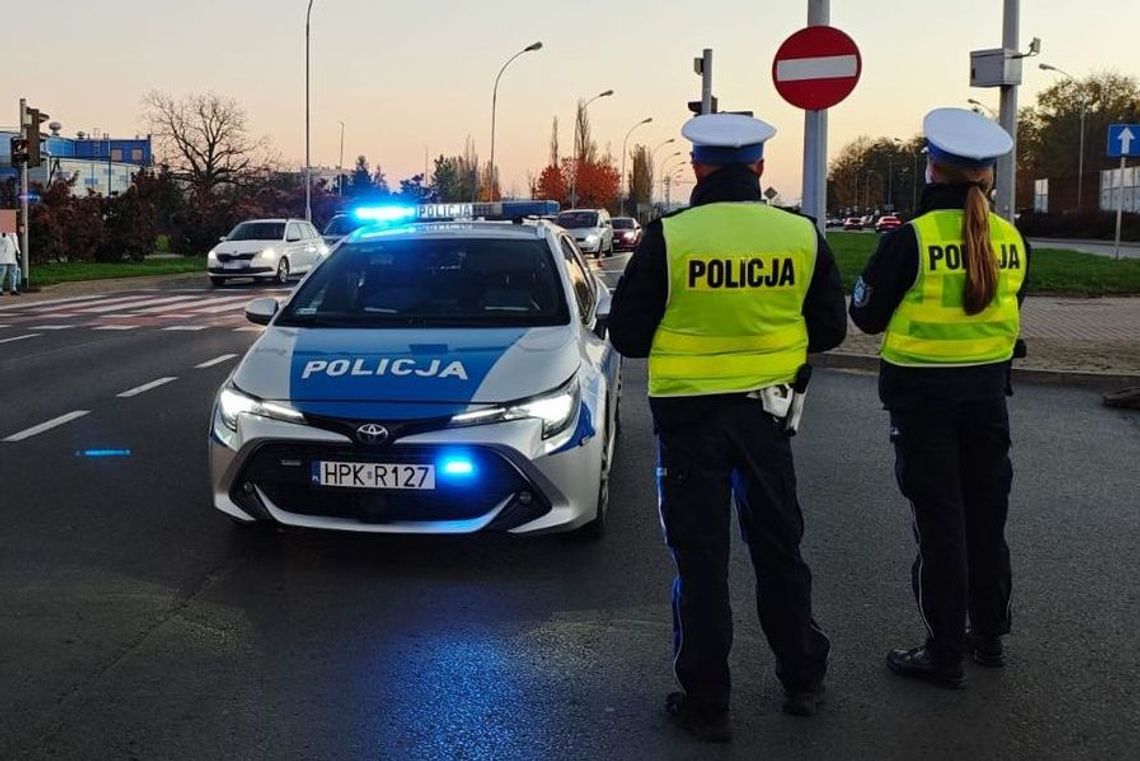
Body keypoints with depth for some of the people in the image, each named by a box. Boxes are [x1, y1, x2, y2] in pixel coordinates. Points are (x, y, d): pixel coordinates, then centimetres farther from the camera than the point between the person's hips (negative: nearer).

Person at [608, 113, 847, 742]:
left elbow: (627, 335, -8)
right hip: (767, 412, 3)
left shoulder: (667, 238, -15)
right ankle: (802, 679, 31)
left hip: (689, 416, -3)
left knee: (700, 557, 7)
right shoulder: (802, 235, -5)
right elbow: (829, 329, 4)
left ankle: (705, 703, 13)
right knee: (778, 545, 18)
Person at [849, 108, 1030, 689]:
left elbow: (867, 315, -8)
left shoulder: (911, 239, -18)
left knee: (939, 523, 2)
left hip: (923, 395, -5)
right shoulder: (1011, 241, -2)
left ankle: (945, 653, 9)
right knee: (986, 516, 17)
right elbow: (1008, 313, 12)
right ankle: (989, 635, 29)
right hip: (988, 391, 5)